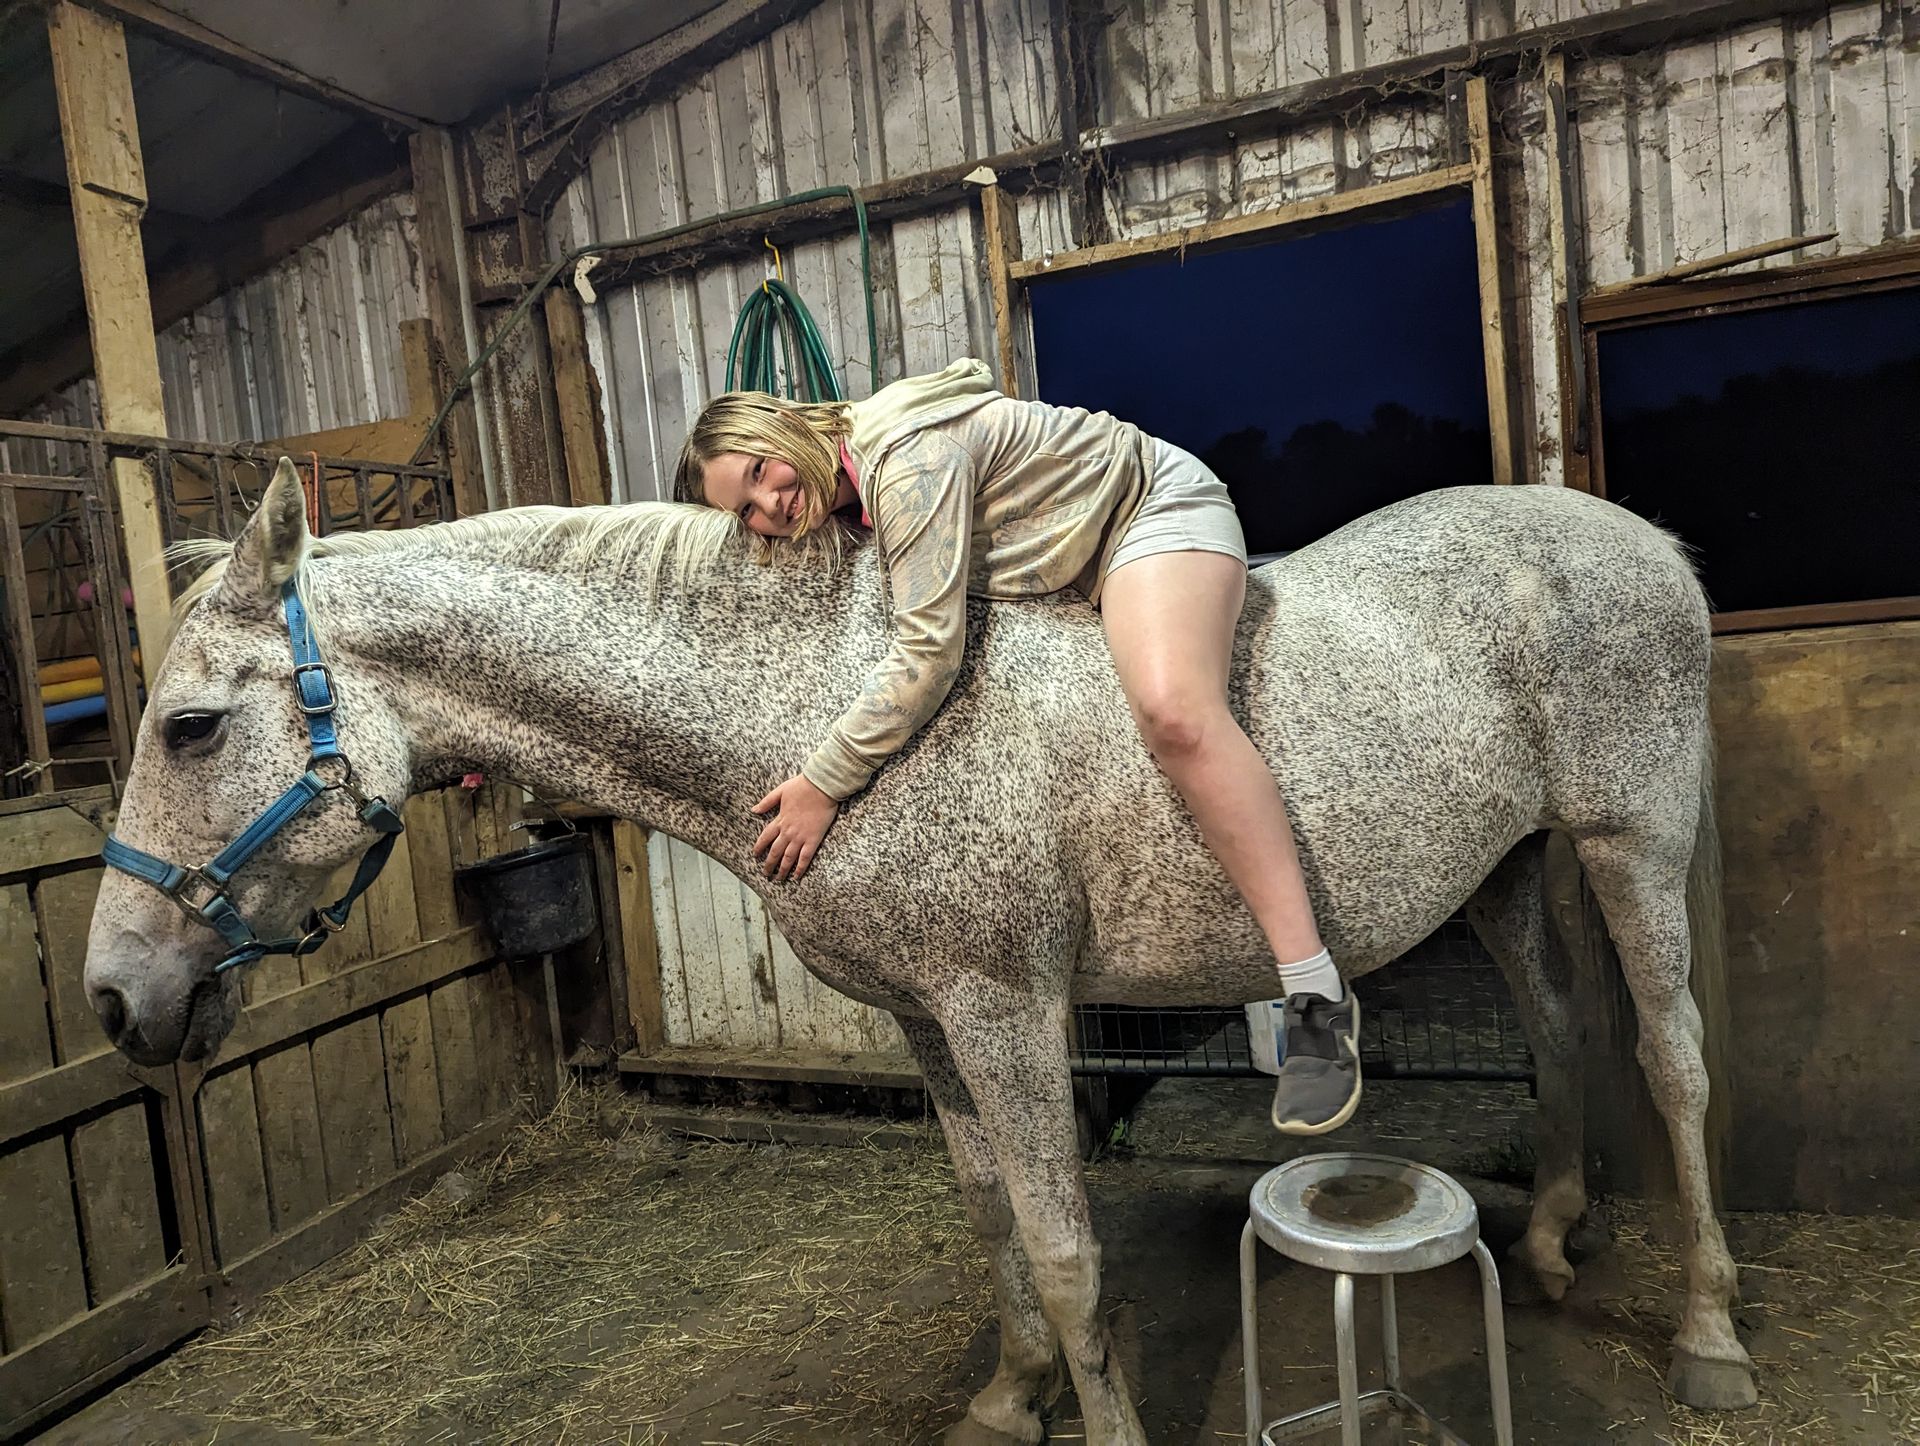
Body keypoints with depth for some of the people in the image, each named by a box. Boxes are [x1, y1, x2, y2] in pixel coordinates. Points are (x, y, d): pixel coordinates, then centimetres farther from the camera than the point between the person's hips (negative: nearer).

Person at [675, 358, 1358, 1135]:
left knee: (1173, 711, -34)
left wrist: (821, 784, -31)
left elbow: (927, 651, -35)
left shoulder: (907, 455, -30)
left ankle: (1315, 992, -31)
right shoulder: (840, 505, 0)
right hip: (1071, 574, 11)